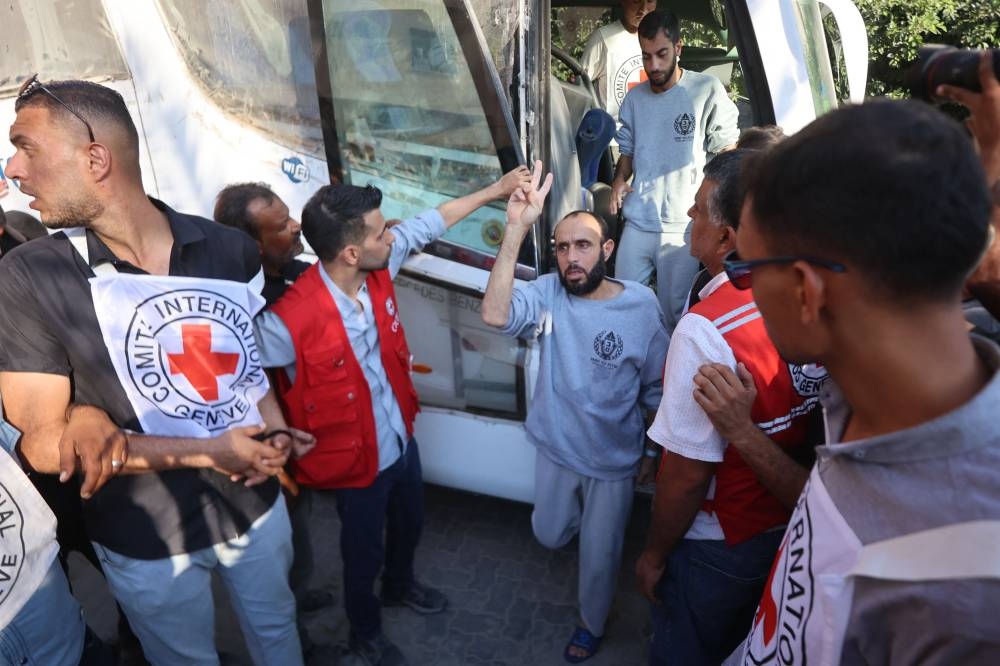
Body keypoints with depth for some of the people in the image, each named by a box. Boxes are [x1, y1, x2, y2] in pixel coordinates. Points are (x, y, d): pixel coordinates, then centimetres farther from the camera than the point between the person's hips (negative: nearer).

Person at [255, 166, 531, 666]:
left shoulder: (377, 268, -15)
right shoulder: (291, 322, -34)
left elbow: (429, 223, 0)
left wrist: (495, 190, 5)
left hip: (402, 438, 7)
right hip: (359, 459, -6)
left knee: (409, 525, 30)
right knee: (364, 553, 19)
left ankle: (399, 586, 64)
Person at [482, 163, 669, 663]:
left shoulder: (641, 307, -18)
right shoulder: (548, 293, -16)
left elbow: (657, 389, -6)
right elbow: (495, 315, -38)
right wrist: (516, 229, -42)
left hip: (614, 461, -2)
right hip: (554, 448, 2)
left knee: (599, 555, 17)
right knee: (549, 535, 25)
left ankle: (592, 624, 47)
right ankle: (580, 520, 61)